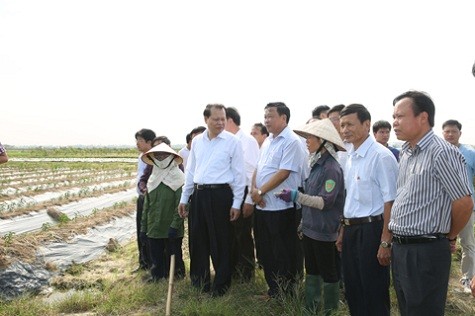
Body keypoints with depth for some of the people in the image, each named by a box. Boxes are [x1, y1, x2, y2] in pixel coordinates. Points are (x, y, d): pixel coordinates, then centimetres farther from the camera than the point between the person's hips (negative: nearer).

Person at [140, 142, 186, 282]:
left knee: (173, 255, 5)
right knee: (156, 256, 12)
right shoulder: (152, 179, 10)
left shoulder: (178, 178, -9)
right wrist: (143, 225, 10)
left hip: (172, 229, -5)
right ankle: (157, 275, 26)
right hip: (154, 228, 5)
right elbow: (146, 205, 13)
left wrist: (175, 225, -19)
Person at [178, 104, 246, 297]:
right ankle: (199, 282, 30)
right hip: (198, 194, 5)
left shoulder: (232, 141, -5)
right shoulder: (197, 141, 9)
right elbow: (190, 171, 15)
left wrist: (236, 203, -7)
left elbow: (239, 173, -4)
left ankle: (221, 284, 21)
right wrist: (184, 198, 14)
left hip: (220, 194, -5)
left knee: (220, 242, 4)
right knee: (197, 239, 12)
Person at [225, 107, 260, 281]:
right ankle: (232, 269, 31)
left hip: (242, 194, -6)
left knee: (242, 235, 5)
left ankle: (246, 272, 21)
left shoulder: (248, 141, -11)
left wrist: (249, 200, -16)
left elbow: (253, 171, -14)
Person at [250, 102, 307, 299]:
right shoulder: (268, 141, 15)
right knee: (265, 252, 16)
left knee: (283, 255, 4)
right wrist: (254, 190, -4)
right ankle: (273, 291, 30)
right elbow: (258, 169, 14)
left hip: (280, 207, -8)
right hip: (262, 206, 8)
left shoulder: (292, 142, -12)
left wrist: (261, 191, -15)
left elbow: (283, 173, -19)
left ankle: (285, 296, 18)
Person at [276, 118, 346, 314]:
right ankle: (310, 308, 30)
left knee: (329, 273, 7)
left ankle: (330, 310, 21)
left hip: (324, 231, -9)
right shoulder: (316, 164, 8)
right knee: (312, 271, 18)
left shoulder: (331, 168, -18)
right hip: (310, 228, 9)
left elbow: (325, 202, -23)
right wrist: (303, 223, 19)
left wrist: (295, 196, -24)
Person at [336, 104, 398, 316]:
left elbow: (390, 202, -18)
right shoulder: (350, 157, 10)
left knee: (374, 295, 5)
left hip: (371, 230, -8)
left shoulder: (381, 156, -16)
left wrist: (385, 242, -20)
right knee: (352, 291, 18)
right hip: (351, 231, 8)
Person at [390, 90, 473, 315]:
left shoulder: (442, 153, -17)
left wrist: (449, 238, 1)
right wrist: (395, 241, 16)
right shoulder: (405, 153, 9)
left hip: (426, 251, -8)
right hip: (400, 248, 8)